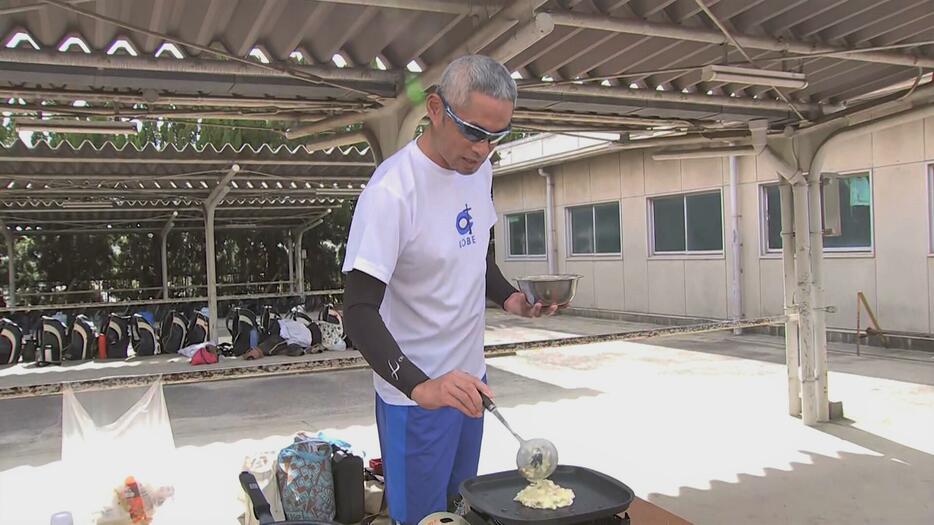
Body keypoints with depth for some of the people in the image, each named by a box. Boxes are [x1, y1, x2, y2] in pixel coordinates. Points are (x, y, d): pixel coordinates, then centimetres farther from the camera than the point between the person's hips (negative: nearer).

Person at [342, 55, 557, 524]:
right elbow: (358, 310, -28)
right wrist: (419, 385, -42)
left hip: (469, 379, 7)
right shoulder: (391, 191, -25)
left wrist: (508, 298, -4)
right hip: (416, 394, -7)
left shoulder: (479, 168, 0)